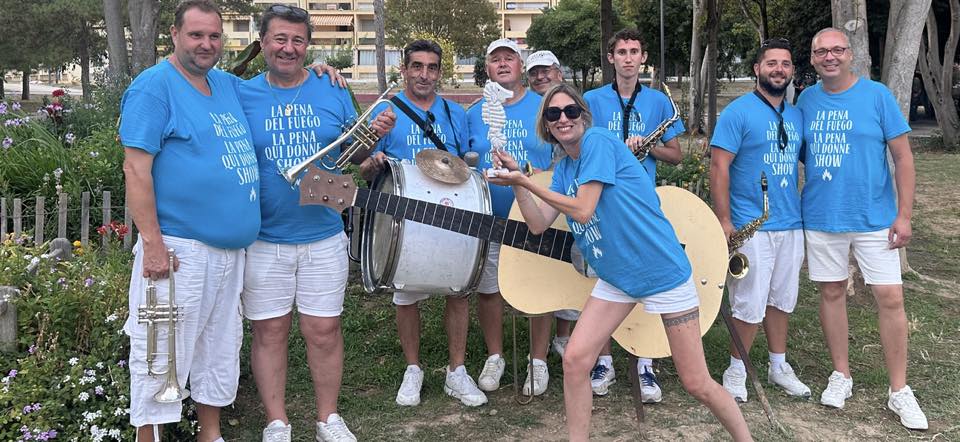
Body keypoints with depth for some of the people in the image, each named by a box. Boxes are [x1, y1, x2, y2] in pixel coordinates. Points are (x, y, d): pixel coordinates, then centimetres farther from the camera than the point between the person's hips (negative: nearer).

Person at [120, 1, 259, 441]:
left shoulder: (228, 85, 14)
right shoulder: (154, 86, -8)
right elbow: (136, 168, -14)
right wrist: (152, 243, -20)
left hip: (231, 249, 8)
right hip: (180, 248, -8)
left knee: (220, 348, 17)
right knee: (163, 353, -2)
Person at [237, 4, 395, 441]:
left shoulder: (332, 92, 3)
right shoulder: (241, 95, -1)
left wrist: (374, 134, -10)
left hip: (324, 237, 1)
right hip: (264, 240, 0)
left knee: (324, 330, 7)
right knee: (269, 331, 8)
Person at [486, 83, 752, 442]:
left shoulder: (598, 141, -13)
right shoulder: (563, 170, 10)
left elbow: (583, 211, -20)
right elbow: (539, 225, 3)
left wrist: (527, 182, -14)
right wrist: (516, 180, -7)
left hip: (663, 271, -7)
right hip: (616, 277, 7)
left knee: (697, 383, 0)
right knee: (574, 360, -4)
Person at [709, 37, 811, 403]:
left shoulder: (797, 116, 12)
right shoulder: (738, 112, -8)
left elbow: (805, 162, 20)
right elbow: (719, 167, -13)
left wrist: (806, 212, 11)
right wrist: (724, 222, -17)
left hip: (791, 226, 6)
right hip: (751, 228, -6)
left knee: (782, 300, 15)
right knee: (750, 306, -2)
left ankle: (779, 365, 29)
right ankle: (736, 369, 16)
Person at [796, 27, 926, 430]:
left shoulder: (877, 95, -5)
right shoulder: (806, 100, 3)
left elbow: (903, 157, -5)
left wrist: (904, 215, -9)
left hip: (874, 217, -2)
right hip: (821, 217, 3)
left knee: (890, 297, -2)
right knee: (832, 292, 10)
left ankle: (899, 390, 10)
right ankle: (841, 375, 25)